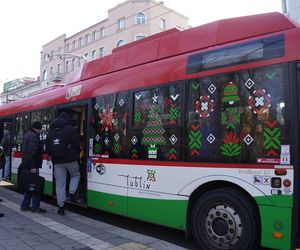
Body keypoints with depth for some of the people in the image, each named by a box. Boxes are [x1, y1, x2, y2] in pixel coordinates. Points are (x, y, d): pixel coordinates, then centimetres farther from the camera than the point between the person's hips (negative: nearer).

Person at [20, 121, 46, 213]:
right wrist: (33, 166, -23)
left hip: (26, 165, 10)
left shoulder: (27, 135, 18)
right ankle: (35, 206, -1)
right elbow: (32, 152, -22)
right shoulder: (33, 136, -14)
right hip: (31, 166, -10)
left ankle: (25, 205, 21)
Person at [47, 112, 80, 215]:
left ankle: (61, 207, 9)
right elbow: (77, 145, -9)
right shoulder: (71, 129, -4)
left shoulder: (50, 132, 12)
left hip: (57, 162, 4)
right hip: (70, 160, -3)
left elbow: (48, 149, 12)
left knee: (60, 184, 7)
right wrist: (76, 155, 8)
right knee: (75, 175, 22)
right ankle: (72, 193, 1)